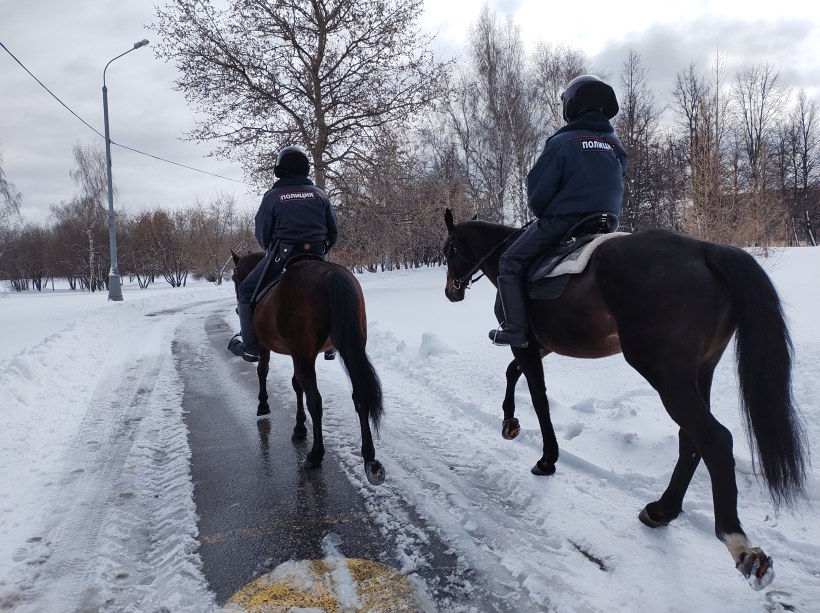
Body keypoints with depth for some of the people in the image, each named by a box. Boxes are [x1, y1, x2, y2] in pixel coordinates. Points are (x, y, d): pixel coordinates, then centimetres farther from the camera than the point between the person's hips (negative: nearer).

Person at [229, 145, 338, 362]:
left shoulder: (272, 196, -1)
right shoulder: (319, 194, 7)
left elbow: (262, 234, 2)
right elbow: (333, 232, 8)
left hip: (282, 256, -3)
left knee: (246, 292, 12)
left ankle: (251, 347, 9)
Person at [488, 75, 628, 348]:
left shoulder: (563, 142, -10)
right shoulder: (616, 146, 10)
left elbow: (538, 191, -8)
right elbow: (614, 189, 13)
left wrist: (540, 212, 11)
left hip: (561, 222, -7)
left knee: (511, 263, 3)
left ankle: (515, 328, -5)